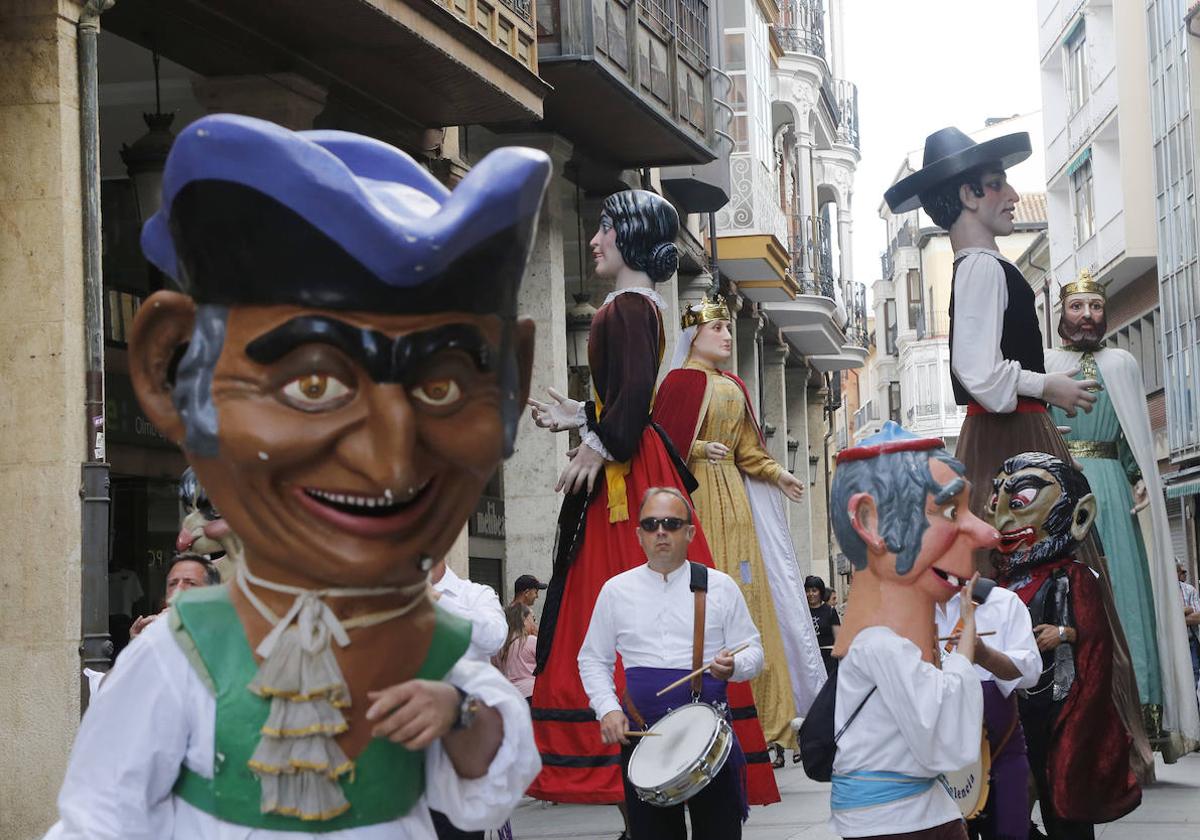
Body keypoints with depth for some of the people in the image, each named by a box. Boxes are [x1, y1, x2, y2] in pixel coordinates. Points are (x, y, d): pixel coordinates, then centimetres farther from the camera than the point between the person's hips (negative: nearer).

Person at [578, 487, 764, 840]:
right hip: (641, 732, 1)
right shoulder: (616, 591, 7)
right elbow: (592, 659, 12)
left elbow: (752, 649, 7)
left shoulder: (720, 586, 4)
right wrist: (607, 709, -4)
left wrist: (733, 665, -16)